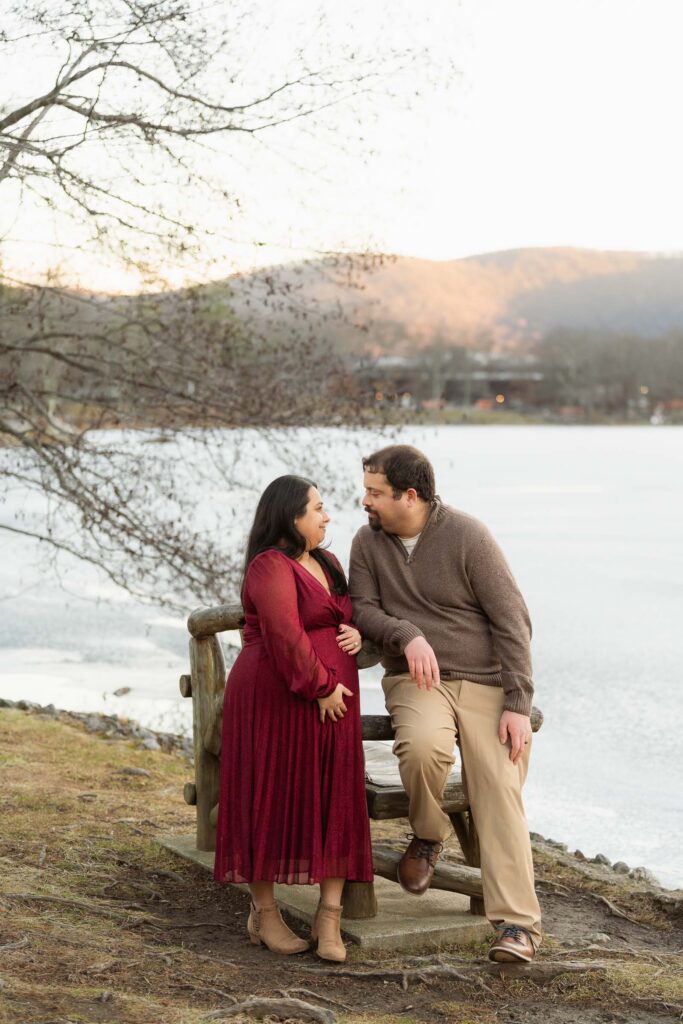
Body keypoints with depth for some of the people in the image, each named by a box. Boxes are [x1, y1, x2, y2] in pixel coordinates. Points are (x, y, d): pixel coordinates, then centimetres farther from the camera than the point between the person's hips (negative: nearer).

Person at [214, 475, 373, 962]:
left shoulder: (327, 564, 13)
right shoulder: (271, 568, -13)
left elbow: (345, 621, 21)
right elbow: (284, 635, -22)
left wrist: (357, 635, -1)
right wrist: (321, 688, -19)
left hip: (328, 703, 8)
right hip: (277, 699, -8)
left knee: (336, 804, 0)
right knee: (270, 803, 2)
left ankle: (329, 916, 3)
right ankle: (264, 912, 13)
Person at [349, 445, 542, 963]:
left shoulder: (468, 536, -9)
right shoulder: (368, 542, 4)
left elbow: (511, 621, -8)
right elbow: (362, 608, 0)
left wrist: (517, 704, -13)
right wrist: (408, 636, -22)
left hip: (486, 682, -1)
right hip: (416, 681, 2)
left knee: (499, 791, -13)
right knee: (423, 746, -32)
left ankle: (518, 923, -13)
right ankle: (428, 836, -3)